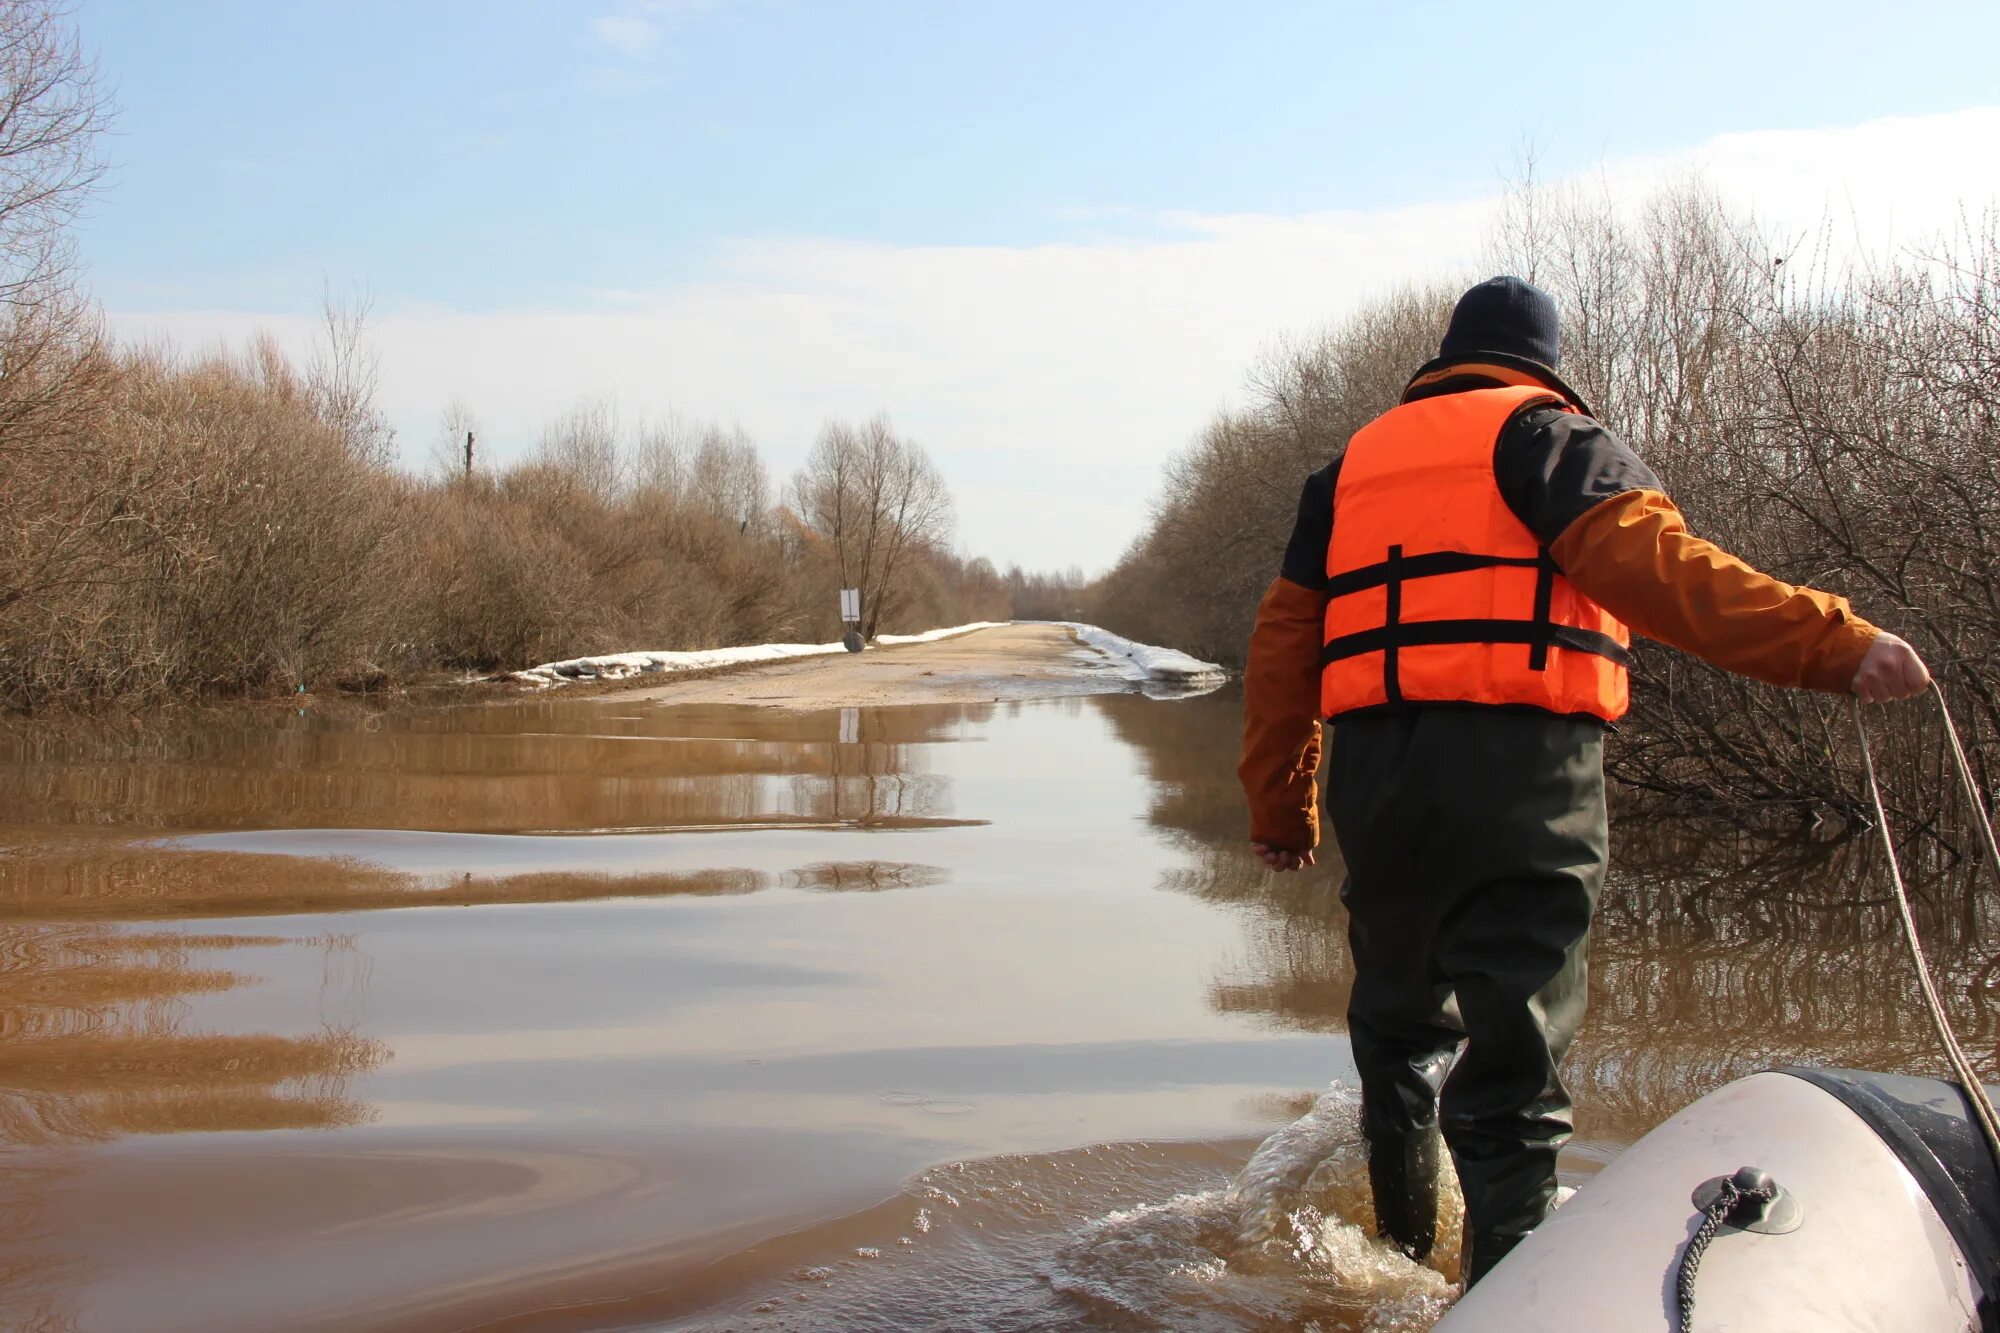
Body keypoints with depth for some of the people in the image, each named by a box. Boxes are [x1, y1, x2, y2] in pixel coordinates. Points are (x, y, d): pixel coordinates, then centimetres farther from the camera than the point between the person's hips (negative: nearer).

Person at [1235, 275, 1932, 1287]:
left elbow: (1284, 643, 17)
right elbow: (1656, 564, -15)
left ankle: (1402, 1253, 34)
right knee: (1511, 1058, -2)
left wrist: (1279, 806, 22)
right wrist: (1833, 643, -21)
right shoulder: (1546, 435, 4)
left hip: (1376, 778, 5)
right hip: (1521, 775, -5)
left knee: (1399, 1023, 22)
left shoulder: (1353, 462, 21)